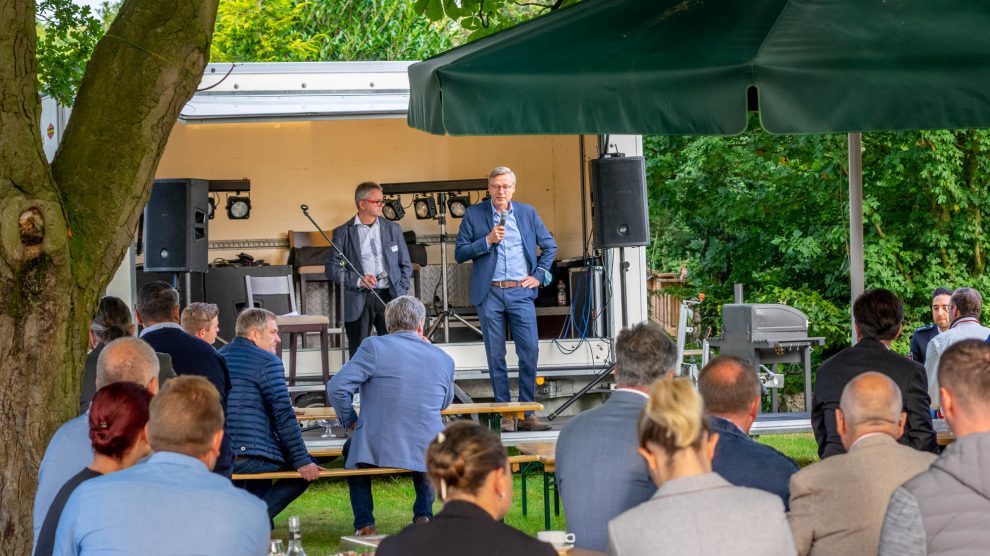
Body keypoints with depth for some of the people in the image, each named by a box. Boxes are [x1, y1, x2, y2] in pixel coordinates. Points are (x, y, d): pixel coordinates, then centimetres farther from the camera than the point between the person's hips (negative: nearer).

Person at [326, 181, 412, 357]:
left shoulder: (393, 229, 11)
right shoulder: (343, 233, 3)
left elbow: (405, 265, 14)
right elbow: (332, 268, -1)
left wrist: (400, 295, 1)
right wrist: (357, 280, -17)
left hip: (388, 297, 2)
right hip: (358, 300, -2)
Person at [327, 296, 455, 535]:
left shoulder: (374, 347, -7)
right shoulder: (444, 359, 4)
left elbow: (337, 387, -12)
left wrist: (350, 421, 6)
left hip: (377, 451, -3)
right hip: (428, 453, 3)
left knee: (352, 448, 33)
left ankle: (364, 524, 22)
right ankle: (423, 514, 23)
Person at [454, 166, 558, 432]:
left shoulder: (527, 213, 9)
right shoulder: (473, 215, 3)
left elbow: (550, 245, 19)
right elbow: (460, 253, 1)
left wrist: (539, 275, 9)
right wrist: (488, 240, -12)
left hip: (520, 292, 1)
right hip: (489, 294, -1)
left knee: (530, 352, -5)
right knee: (496, 356, 1)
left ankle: (527, 413, 2)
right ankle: (505, 414, 6)